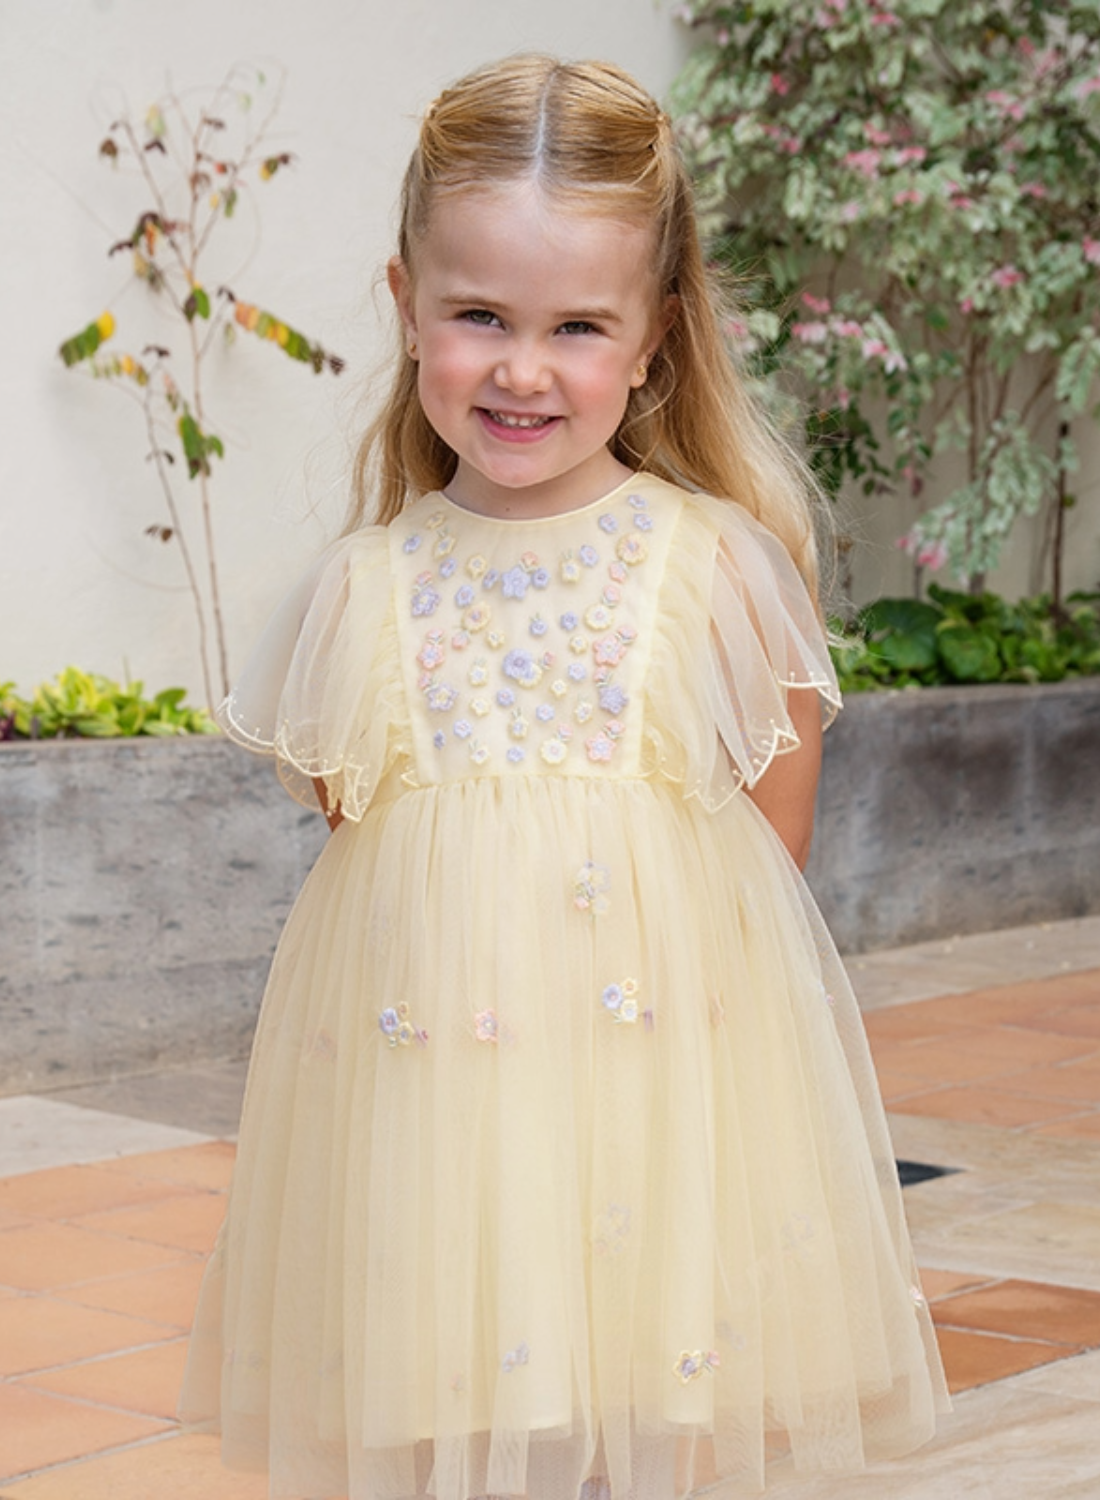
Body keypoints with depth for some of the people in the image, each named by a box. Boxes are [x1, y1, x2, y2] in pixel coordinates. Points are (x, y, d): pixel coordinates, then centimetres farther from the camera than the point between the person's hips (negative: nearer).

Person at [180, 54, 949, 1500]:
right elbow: (350, 838, 11)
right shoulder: (361, 591, 4)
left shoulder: (720, 568, -1)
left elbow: (774, 875, 4)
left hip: (668, 1087, -1)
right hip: (426, 1096, 2)